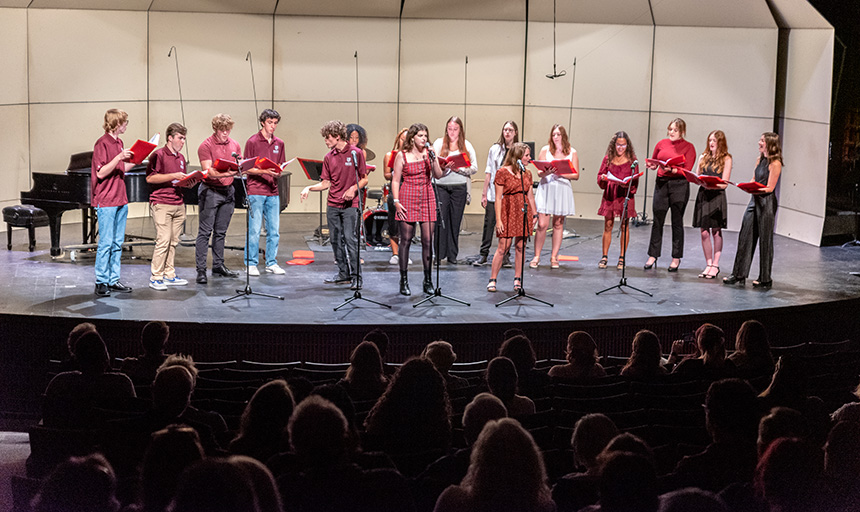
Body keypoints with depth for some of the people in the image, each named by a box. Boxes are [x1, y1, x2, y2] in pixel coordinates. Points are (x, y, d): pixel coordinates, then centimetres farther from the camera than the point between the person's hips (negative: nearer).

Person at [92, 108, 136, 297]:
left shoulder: (119, 143, 14)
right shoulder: (102, 143, -11)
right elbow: (101, 173, -17)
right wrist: (118, 158, -25)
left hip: (120, 201, 9)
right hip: (106, 201, -9)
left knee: (117, 243, 9)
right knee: (106, 243, -6)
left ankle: (114, 280, 14)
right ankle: (101, 282, -1)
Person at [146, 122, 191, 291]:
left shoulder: (181, 158, 18)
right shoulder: (158, 155, -6)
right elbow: (150, 178, -14)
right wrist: (173, 176, -17)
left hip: (178, 204, 8)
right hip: (161, 204, -8)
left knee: (173, 241, 8)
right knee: (163, 240, -10)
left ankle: (169, 275, 14)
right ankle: (155, 278, -5)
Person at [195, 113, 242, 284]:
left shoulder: (234, 145, 10)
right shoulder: (206, 146, -9)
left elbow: (240, 167, 14)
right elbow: (208, 172, -18)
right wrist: (226, 173, -33)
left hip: (227, 191, 6)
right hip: (210, 191, -6)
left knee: (221, 231, 13)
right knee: (205, 232, -5)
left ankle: (218, 266, 21)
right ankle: (201, 270, -5)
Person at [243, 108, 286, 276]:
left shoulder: (279, 144, 13)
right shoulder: (253, 142, -3)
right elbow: (247, 168, -4)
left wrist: (278, 172, -4)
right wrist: (264, 171, -18)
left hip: (273, 192, 5)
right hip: (256, 191, -5)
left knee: (274, 229, 6)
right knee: (254, 229, -4)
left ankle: (271, 263, 14)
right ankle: (251, 264, 4)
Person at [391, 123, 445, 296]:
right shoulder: (402, 156, 1)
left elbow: (438, 175, -1)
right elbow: (395, 180, 1)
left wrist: (433, 159, -14)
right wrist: (396, 201, -7)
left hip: (427, 199, 2)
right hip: (408, 199, -2)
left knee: (428, 240, 1)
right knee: (406, 239, 0)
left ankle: (428, 280, 10)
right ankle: (403, 280, 8)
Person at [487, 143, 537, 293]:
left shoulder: (527, 174, 12)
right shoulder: (503, 172, -5)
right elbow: (498, 198, -7)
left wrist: (535, 214, 10)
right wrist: (498, 219, -11)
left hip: (524, 212, 5)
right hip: (508, 212, -5)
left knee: (521, 246, 5)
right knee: (503, 247, -7)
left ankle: (517, 280, 14)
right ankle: (492, 280, 1)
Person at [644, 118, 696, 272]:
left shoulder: (688, 147, -1)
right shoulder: (661, 144, 9)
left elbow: (687, 171, -7)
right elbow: (653, 162, 20)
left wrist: (671, 170, -21)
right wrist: (651, 165, -3)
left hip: (679, 185, -3)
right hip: (661, 183, 3)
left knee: (677, 222, 3)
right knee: (657, 221, 3)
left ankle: (676, 258, 11)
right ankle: (653, 255, 11)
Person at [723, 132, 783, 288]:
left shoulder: (775, 163, -11)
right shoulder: (760, 160, 14)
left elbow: (769, 188, -14)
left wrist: (756, 190, -25)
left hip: (767, 202, -8)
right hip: (755, 200, 8)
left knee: (765, 239, 0)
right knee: (745, 236, 6)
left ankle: (765, 279, 9)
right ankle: (739, 274, 12)